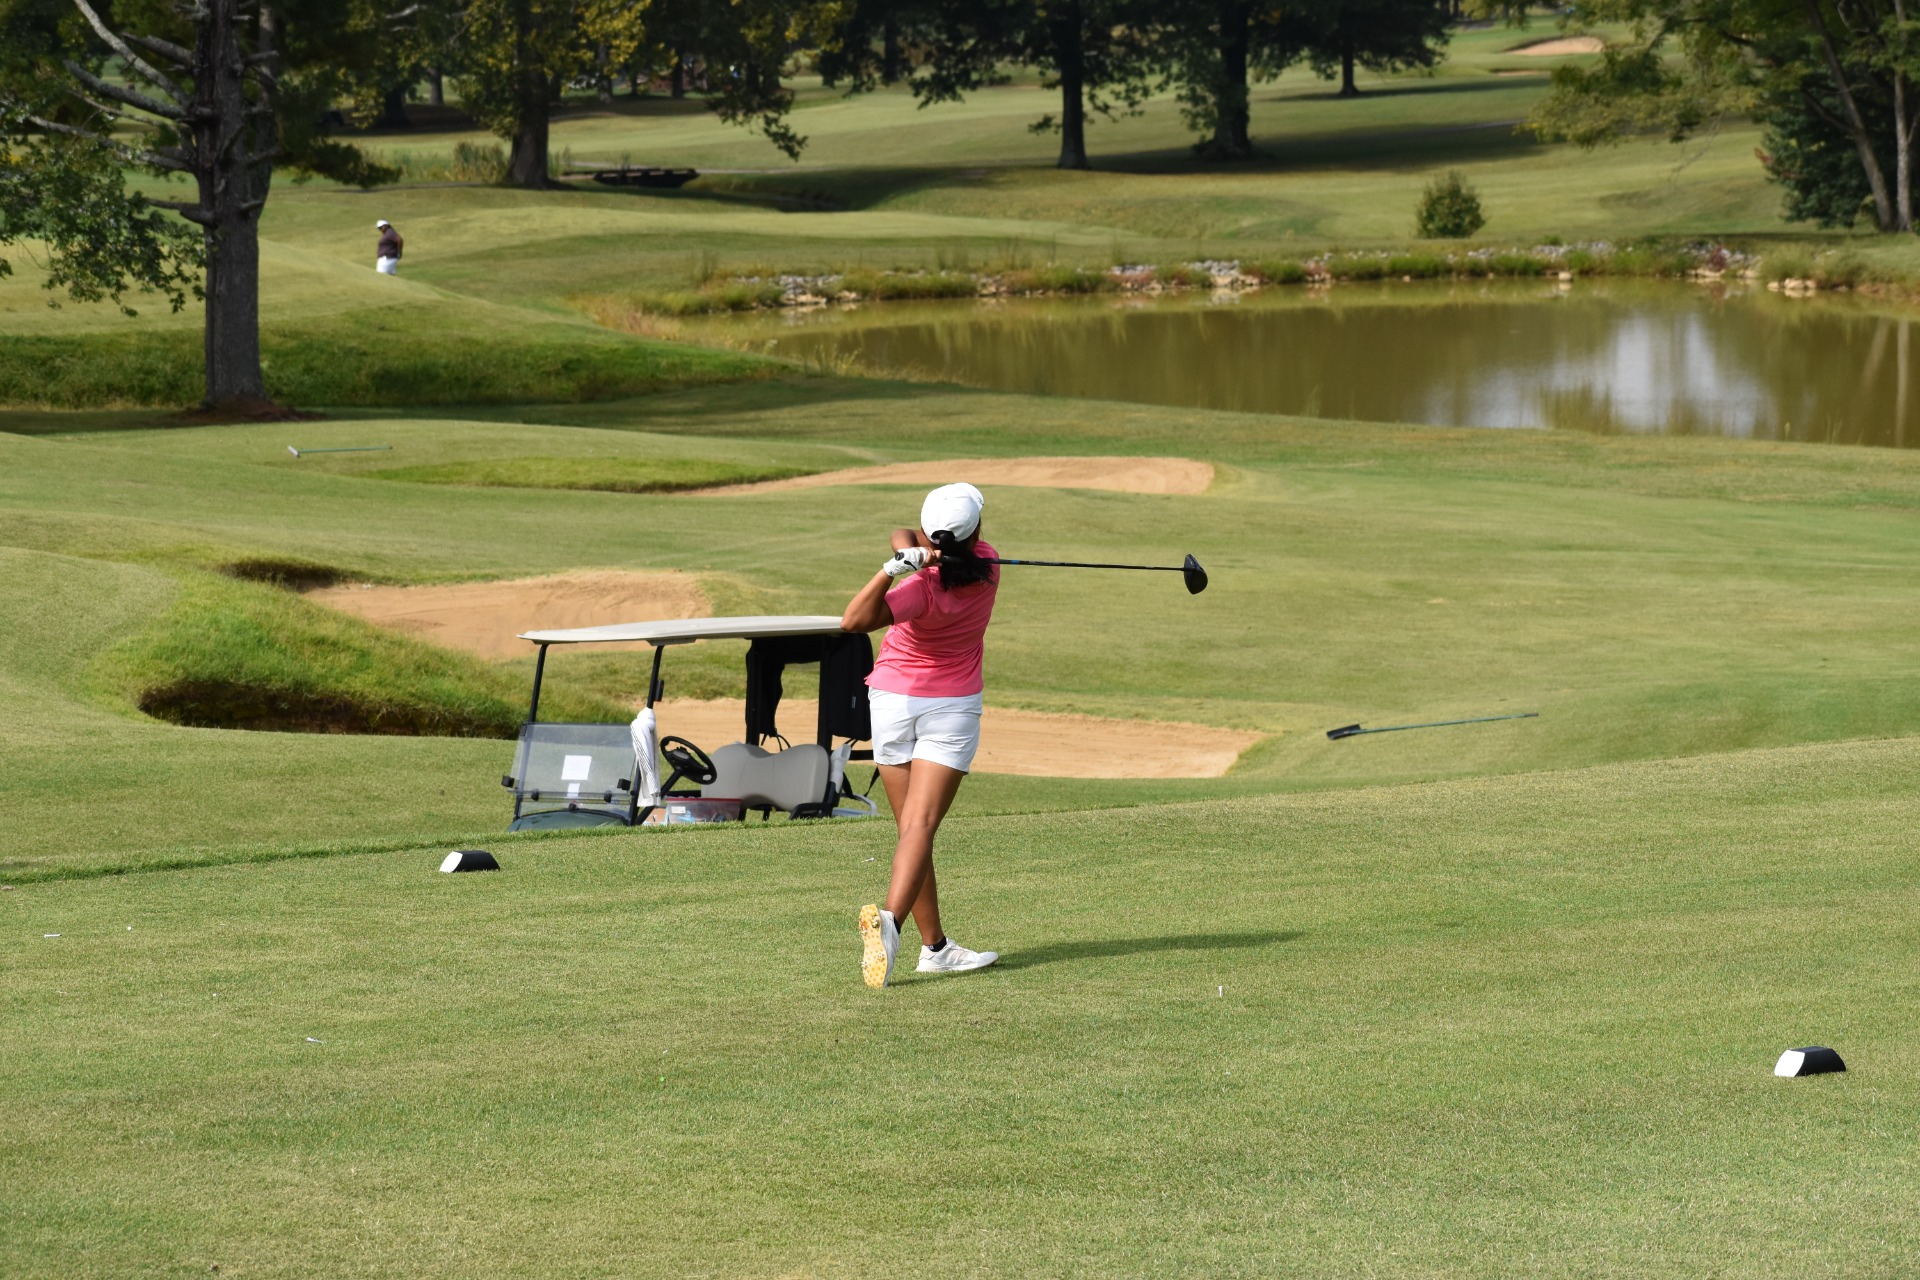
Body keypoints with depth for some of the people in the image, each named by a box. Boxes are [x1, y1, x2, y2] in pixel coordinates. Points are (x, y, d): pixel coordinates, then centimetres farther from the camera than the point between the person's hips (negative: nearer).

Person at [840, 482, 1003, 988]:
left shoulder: (923, 589, -22)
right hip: (953, 705, 1)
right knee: (920, 826, -10)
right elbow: (905, 537, -1)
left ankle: (935, 946, 11)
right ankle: (889, 919, -33)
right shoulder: (985, 566, -9)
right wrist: (914, 550, -22)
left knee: (913, 827, 9)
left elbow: (855, 620, -34)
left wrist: (894, 568, -41)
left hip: (893, 701, -1)